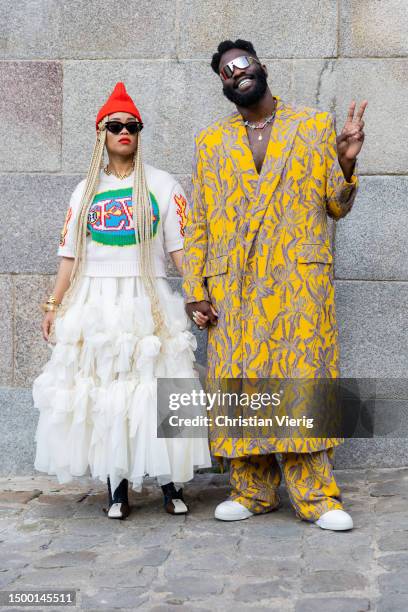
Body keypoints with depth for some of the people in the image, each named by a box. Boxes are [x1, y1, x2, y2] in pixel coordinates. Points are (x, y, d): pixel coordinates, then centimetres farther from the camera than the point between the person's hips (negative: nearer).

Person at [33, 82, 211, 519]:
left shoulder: (162, 186, 5)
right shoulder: (86, 191, 12)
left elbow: (181, 250, -1)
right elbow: (71, 255, 14)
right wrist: (54, 306, 10)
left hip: (147, 303, -2)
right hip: (95, 304, 3)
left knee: (156, 390, -5)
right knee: (101, 393, 1)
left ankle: (170, 483, 6)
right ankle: (116, 487, 10)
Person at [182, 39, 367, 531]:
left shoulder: (315, 126, 11)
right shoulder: (210, 141, 15)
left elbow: (336, 206, 11)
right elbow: (197, 222, 12)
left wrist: (346, 164, -9)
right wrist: (194, 290, 2)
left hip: (300, 278, -2)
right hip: (232, 287, 2)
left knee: (303, 379, -6)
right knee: (240, 383, 1)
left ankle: (314, 495, 1)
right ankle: (252, 490, 12)